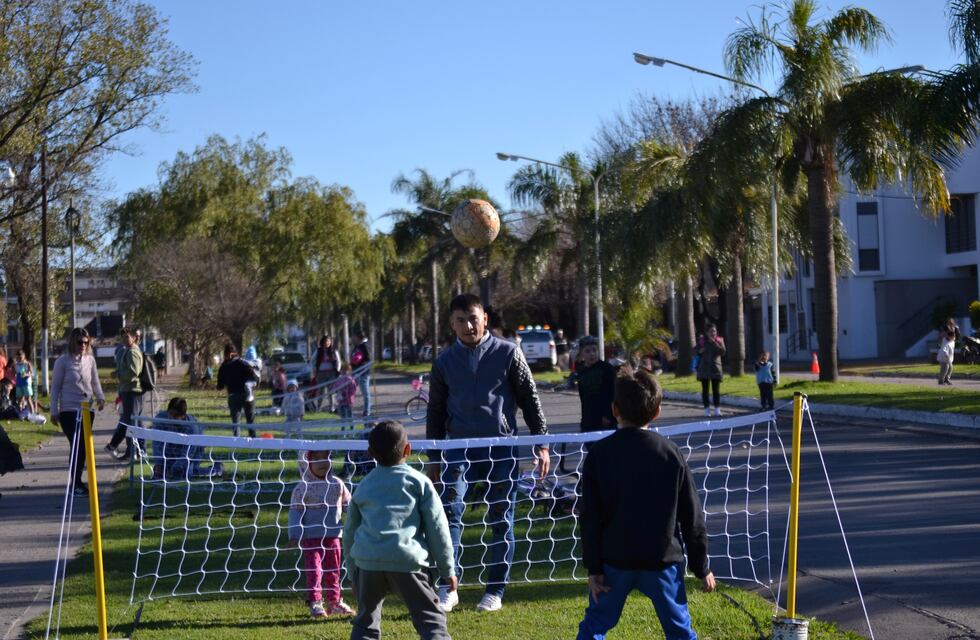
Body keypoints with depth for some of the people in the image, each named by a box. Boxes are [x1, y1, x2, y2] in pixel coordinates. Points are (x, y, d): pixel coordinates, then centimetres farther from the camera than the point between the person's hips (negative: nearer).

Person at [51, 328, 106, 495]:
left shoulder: (90, 360, 6)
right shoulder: (63, 361, -6)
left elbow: (95, 382, 15)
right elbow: (55, 387, -1)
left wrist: (100, 397, -4)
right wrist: (54, 412, -4)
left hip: (87, 409, 4)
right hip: (69, 410, -4)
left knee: (83, 446, 6)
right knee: (76, 445, -10)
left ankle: (77, 482, 17)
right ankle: (76, 483, -3)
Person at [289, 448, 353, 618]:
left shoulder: (337, 484, 4)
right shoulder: (303, 488, -8)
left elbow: (348, 504, 15)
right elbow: (295, 510, -7)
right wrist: (294, 534, -14)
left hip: (333, 535, 4)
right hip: (311, 536, -4)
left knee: (333, 570, 13)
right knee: (313, 568, -8)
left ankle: (334, 602, 24)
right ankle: (315, 603, -4)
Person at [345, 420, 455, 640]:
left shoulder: (363, 486, 19)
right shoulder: (419, 482, 9)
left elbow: (350, 531, 24)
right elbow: (437, 528, 7)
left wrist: (354, 573, 34)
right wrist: (447, 569, 15)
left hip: (368, 562, 3)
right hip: (407, 560, -3)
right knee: (431, 619, 0)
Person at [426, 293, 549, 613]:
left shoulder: (508, 353, 1)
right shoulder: (444, 362, 7)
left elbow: (530, 400, 4)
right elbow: (435, 413, 14)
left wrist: (542, 444, -1)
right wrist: (434, 459, 12)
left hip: (502, 447, -1)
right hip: (460, 447, 1)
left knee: (501, 520, 3)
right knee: (450, 511, -15)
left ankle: (495, 592, 12)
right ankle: (447, 588, -12)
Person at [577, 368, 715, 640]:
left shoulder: (599, 455, -5)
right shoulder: (671, 453, -2)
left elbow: (590, 519, -6)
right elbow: (692, 517, 1)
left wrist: (593, 568, -1)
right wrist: (701, 567, 9)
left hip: (614, 560, 0)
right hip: (663, 560, 0)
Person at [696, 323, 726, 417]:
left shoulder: (719, 340, 4)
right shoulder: (702, 341, 3)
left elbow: (723, 352, -10)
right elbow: (696, 352, 9)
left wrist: (714, 342, -16)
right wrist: (700, 351, -13)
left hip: (715, 368, 0)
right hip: (704, 368, 0)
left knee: (716, 389, -1)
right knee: (705, 389, 1)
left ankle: (717, 409, 3)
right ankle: (707, 409, 6)